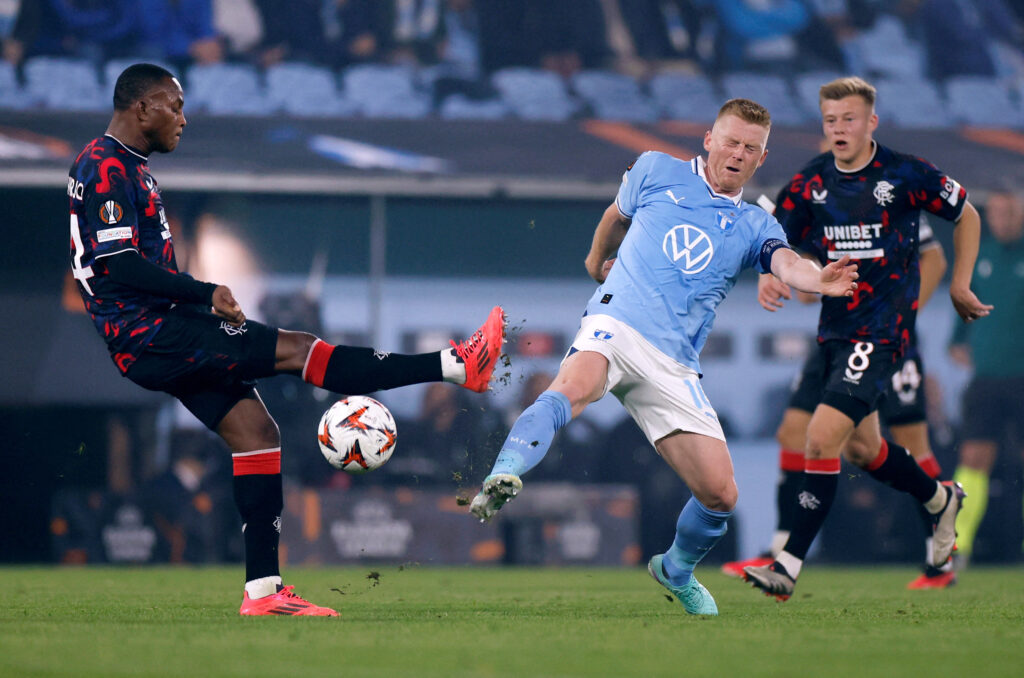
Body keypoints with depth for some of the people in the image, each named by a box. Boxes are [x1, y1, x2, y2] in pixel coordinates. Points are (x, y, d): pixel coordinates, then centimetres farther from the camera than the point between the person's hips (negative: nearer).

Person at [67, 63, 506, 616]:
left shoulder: (127, 166, 20)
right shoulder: (106, 167, -12)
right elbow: (119, 264, -21)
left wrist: (202, 300, 14)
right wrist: (206, 294, -17)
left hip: (158, 334, 11)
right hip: (146, 334, -11)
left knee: (255, 431, 5)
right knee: (294, 349, -16)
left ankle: (262, 590, 4)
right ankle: (455, 366, -22)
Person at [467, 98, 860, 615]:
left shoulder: (755, 227, 13)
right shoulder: (657, 172, 13)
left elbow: (787, 263, -9)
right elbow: (617, 215, 33)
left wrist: (819, 279, -31)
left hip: (674, 366, 3)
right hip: (618, 323, -3)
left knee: (720, 495, -2)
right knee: (571, 389, -39)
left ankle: (676, 570, 28)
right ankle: (502, 480, -57)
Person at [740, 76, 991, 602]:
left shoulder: (906, 175, -8)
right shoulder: (810, 182, 3)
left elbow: (966, 216, 6)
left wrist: (960, 287, 6)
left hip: (882, 330, -6)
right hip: (834, 330, 6)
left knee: (822, 437, -18)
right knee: (861, 448, 17)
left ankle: (790, 564, -15)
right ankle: (940, 500, 45)